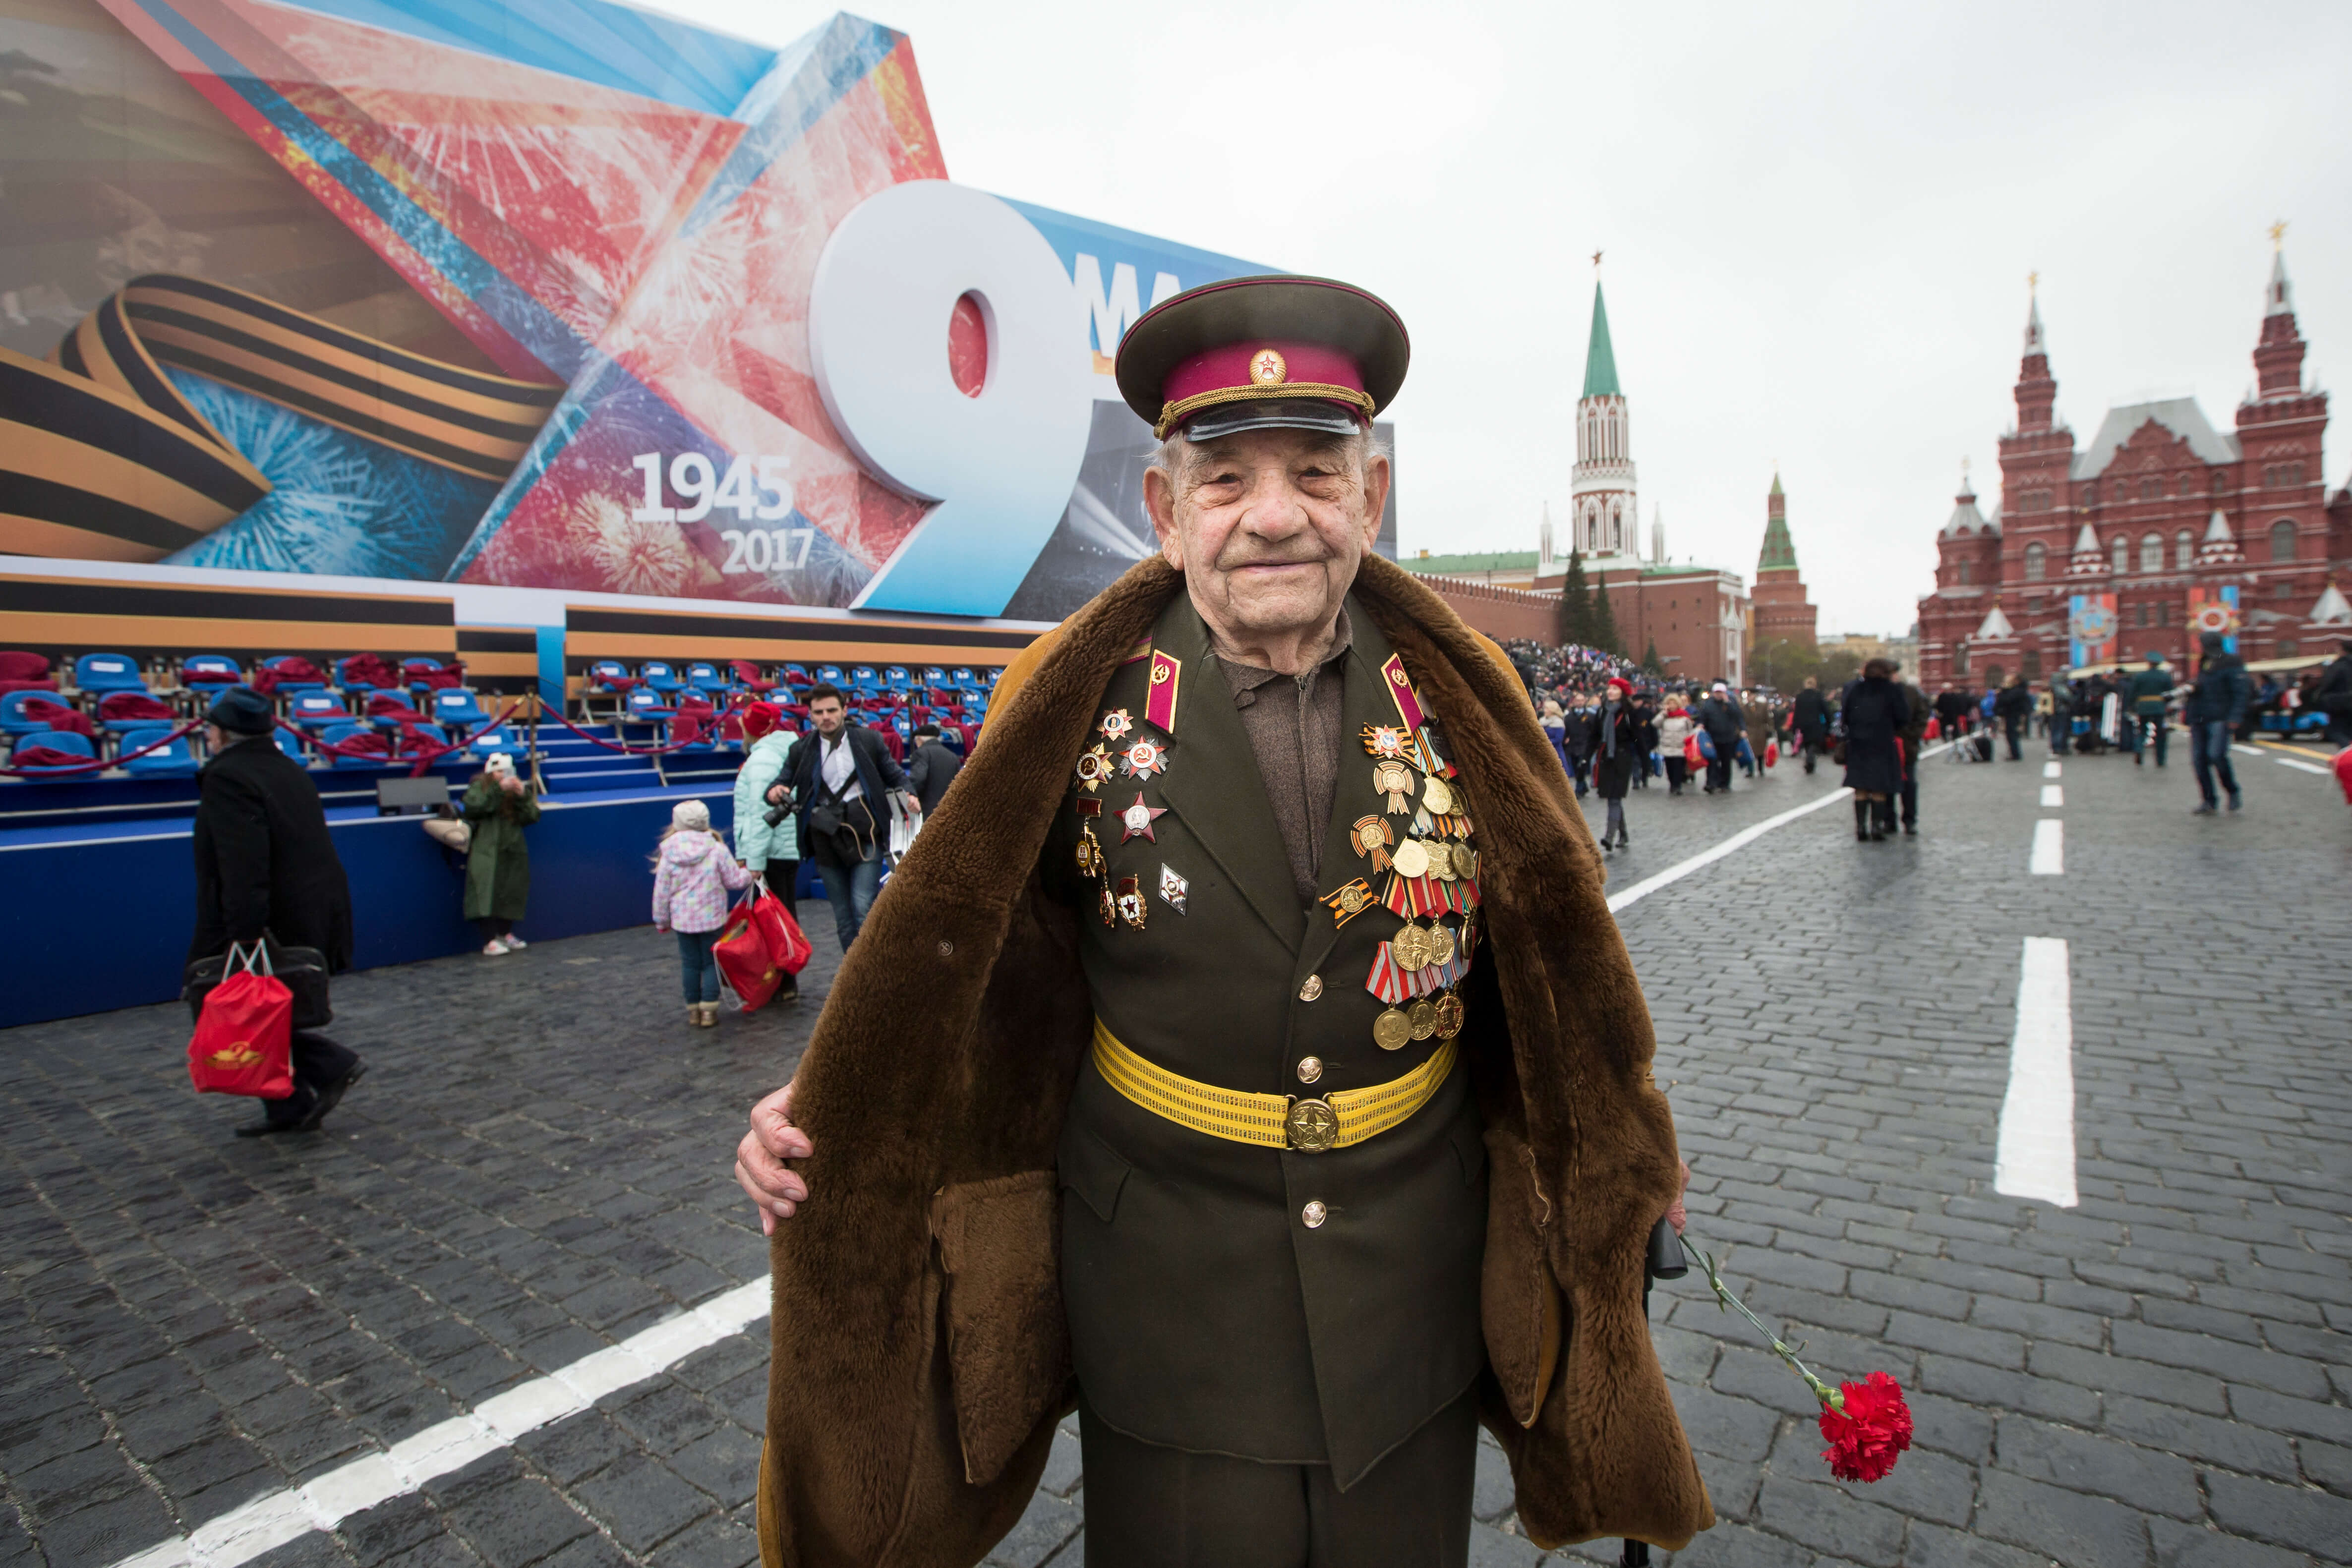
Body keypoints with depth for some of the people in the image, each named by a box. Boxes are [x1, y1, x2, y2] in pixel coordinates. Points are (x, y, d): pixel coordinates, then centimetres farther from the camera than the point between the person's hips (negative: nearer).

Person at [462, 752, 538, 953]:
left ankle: (505, 933, 17)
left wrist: (523, 796, -10)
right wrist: (499, 790, -19)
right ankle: (490, 940, -15)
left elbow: (533, 817, 4)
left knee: (512, 892, 3)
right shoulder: (479, 787, 7)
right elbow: (473, 806, -15)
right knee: (488, 892, -13)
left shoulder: (519, 789, 15)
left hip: (513, 851, 4)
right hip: (487, 850, -4)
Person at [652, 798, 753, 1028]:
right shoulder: (717, 849, -10)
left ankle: (693, 1010, 17)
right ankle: (709, 1010, 4)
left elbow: (661, 891, 0)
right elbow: (733, 880, -2)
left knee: (690, 963, 12)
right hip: (711, 917, -1)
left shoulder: (669, 854, -6)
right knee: (711, 962, 8)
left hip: (682, 919, 1)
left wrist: (661, 920, 11)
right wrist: (748, 875, 20)